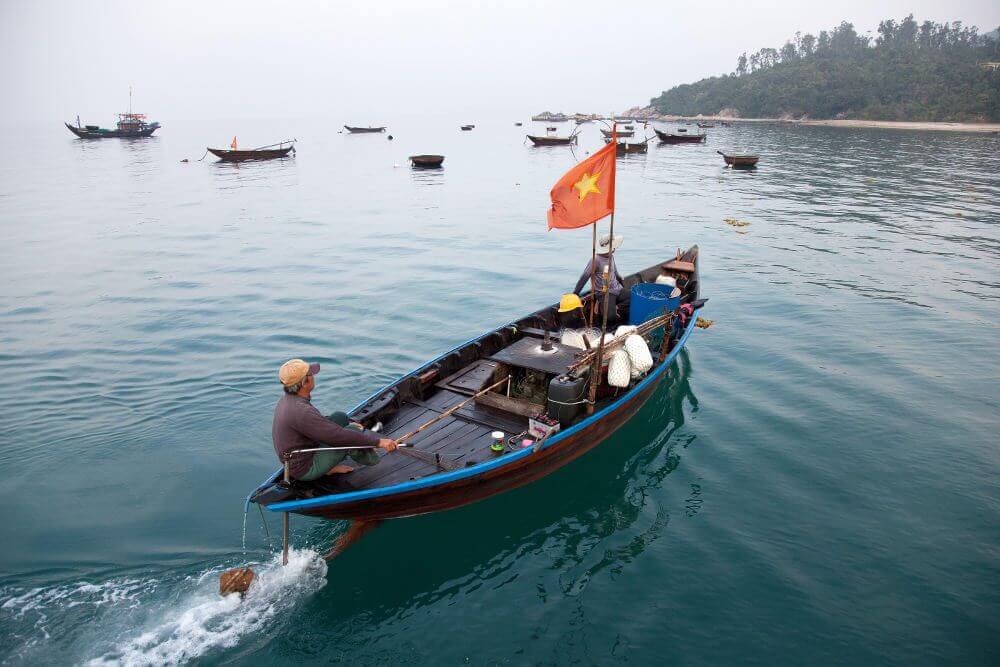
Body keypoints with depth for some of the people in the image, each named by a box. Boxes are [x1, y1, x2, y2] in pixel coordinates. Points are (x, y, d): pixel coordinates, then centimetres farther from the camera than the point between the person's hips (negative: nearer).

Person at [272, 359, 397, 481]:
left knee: (340, 417, 9)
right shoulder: (301, 411, -31)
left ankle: (329, 467, 10)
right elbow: (338, 436, -30)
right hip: (305, 470, -9)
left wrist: (347, 425, 18)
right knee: (353, 432, -16)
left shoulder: (286, 399, 1)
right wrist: (378, 442, -26)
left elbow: (317, 421, 18)